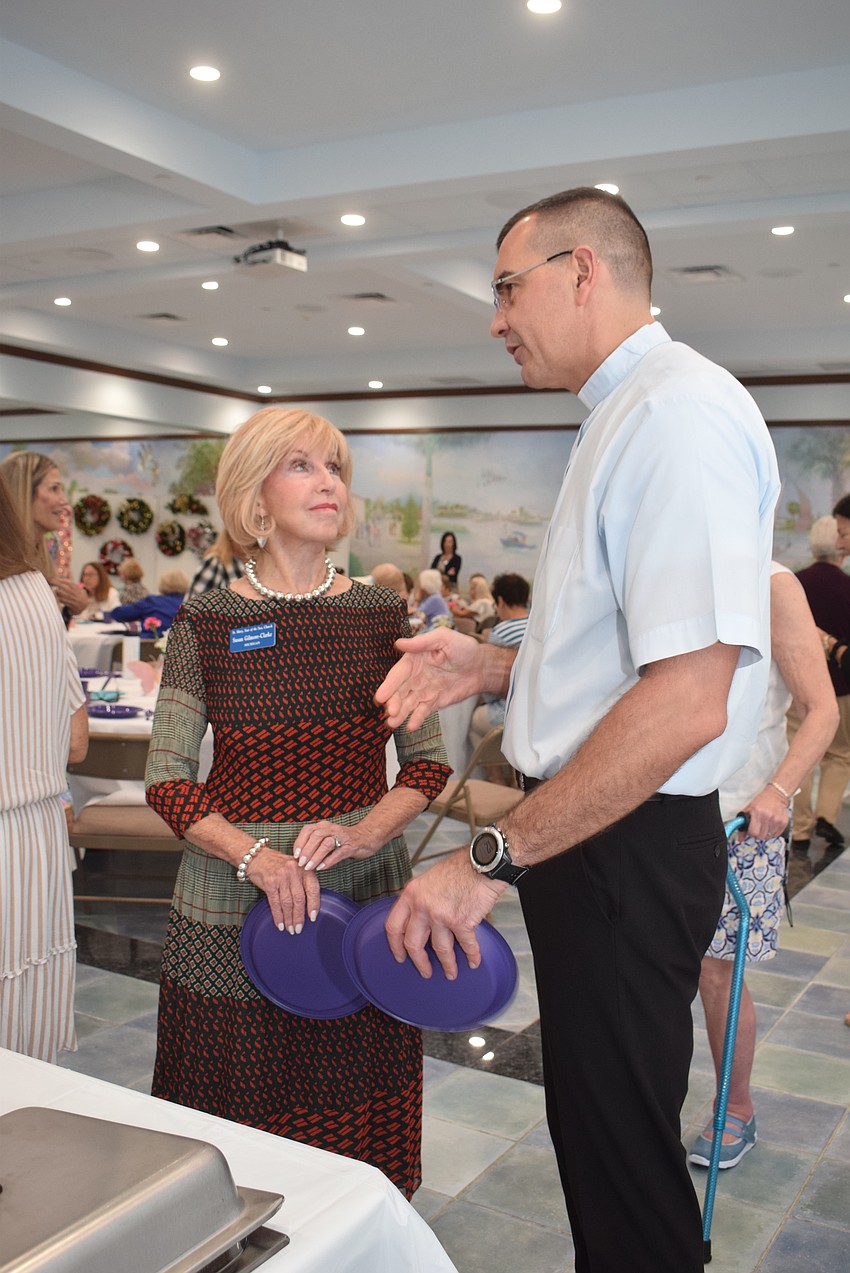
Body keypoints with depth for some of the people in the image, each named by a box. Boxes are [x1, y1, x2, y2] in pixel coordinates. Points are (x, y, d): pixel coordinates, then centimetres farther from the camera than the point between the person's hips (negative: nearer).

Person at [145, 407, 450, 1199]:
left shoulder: (380, 615, 3)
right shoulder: (206, 624, -2)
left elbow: (428, 761, 4)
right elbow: (166, 780, -3)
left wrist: (362, 834, -14)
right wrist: (255, 855, -18)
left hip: (363, 896, 2)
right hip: (232, 907, -1)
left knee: (360, 1127, 10)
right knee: (235, 1145, 6)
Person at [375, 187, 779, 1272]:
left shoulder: (682, 411, -18)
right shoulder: (622, 418, 15)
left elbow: (686, 702, -27)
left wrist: (492, 858, -24)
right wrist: (496, 665, 8)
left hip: (626, 849, -10)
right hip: (583, 833, 10)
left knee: (623, 1159, 7)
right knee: (595, 1137, 22)